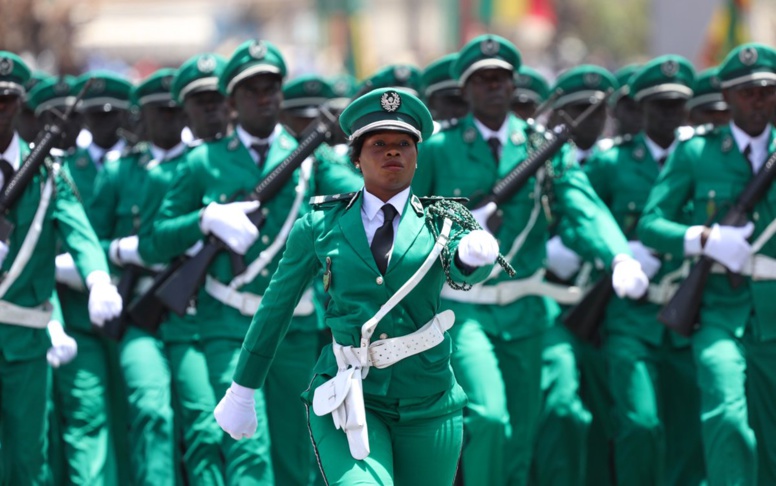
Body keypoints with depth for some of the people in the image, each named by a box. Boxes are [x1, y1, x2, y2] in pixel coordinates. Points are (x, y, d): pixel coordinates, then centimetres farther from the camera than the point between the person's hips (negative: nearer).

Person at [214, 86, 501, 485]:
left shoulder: (440, 223, 3)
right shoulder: (321, 226, 3)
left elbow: (463, 271, -18)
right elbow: (274, 309, 10)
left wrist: (474, 255, -43)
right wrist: (242, 391, 14)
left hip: (427, 404, 2)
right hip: (350, 399, -2)